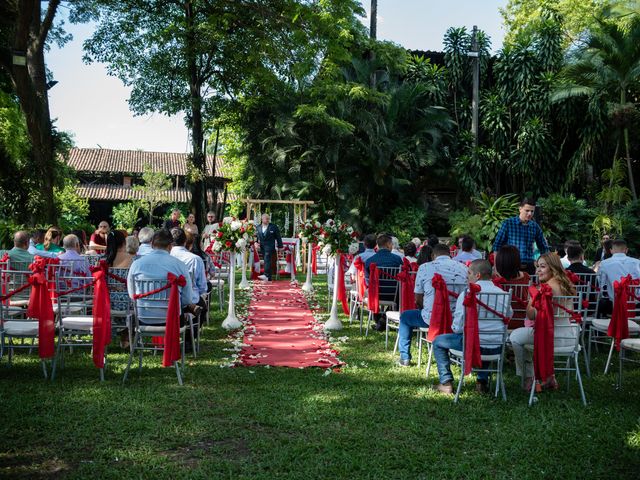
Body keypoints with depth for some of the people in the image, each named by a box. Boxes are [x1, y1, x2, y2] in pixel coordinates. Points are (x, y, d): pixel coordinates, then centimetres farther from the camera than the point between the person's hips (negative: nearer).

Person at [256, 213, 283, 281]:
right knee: (266, 261, 6)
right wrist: (257, 242, -3)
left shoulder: (273, 227, 1)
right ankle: (269, 278, 10)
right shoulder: (259, 227, 12)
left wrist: (280, 246, 3)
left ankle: (266, 275, -33)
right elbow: (257, 237, 17)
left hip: (269, 246, -5)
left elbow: (278, 237, 4)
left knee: (267, 260, -22)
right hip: (262, 247, 5)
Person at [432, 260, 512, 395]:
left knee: (438, 341, 18)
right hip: (497, 347, 5)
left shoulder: (467, 294, -13)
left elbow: (457, 328, -12)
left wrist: (455, 328, 11)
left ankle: (446, 383, 13)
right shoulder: (502, 294, 1)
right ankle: (482, 381, 34)